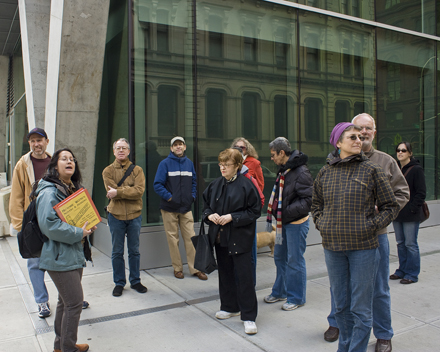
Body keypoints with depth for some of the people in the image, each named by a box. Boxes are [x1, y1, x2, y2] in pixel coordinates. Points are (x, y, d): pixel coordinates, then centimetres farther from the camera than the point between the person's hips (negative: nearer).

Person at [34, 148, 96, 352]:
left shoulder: (75, 189, 13)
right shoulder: (49, 192, -17)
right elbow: (48, 224, -26)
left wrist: (88, 226, 4)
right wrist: (78, 233, -22)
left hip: (75, 254, 10)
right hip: (60, 257, -10)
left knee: (65, 301, 20)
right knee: (74, 303, -3)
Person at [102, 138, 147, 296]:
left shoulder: (137, 170, 3)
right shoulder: (108, 171, 3)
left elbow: (140, 190, -13)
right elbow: (111, 191, -12)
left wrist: (119, 192, -17)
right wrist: (130, 190, -14)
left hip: (134, 215, 1)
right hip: (116, 215, 0)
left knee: (134, 251, 11)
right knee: (117, 252, 8)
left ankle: (135, 281, 25)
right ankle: (119, 283, 22)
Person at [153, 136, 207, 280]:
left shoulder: (189, 163, 8)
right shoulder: (165, 163, -5)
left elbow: (194, 182, 18)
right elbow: (158, 185, -8)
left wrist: (192, 196, 4)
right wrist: (169, 197, -16)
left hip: (186, 208, 3)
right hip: (169, 208, -3)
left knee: (190, 237, 2)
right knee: (173, 238, 5)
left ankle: (195, 268, 10)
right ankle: (177, 268, 17)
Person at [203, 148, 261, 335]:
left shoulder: (246, 185, -11)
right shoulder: (216, 184, 7)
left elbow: (255, 211, -10)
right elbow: (206, 205, 17)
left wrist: (232, 217, -17)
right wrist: (209, 215, -5)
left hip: (240, 237, -6)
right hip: (220, 236, 6)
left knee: (244, 275, -3)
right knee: (225, 273, 16)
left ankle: (249, 316, 9)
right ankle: (230, 307, 34)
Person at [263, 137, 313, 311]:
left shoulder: (301, 172, -19)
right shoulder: (283, 170, 10)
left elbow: (308, 200, -23)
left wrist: (287, 211, -26)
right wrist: (275, 212, 8)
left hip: (296, 223, -9)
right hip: (283, 222, 9)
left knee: (295, 260, 2)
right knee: (279, 257, 18)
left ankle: (297, 298, 17)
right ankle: (280, 291, 34)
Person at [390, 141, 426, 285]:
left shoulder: (416, 169, -8)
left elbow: (421, 193, -10)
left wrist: (413, 208, -15)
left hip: (411, 214, -6)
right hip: (397, 213, 7)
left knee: (410, 244, -1)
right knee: (401, 243, 13)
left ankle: (412, 274, 9)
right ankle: (402, 270, 24)